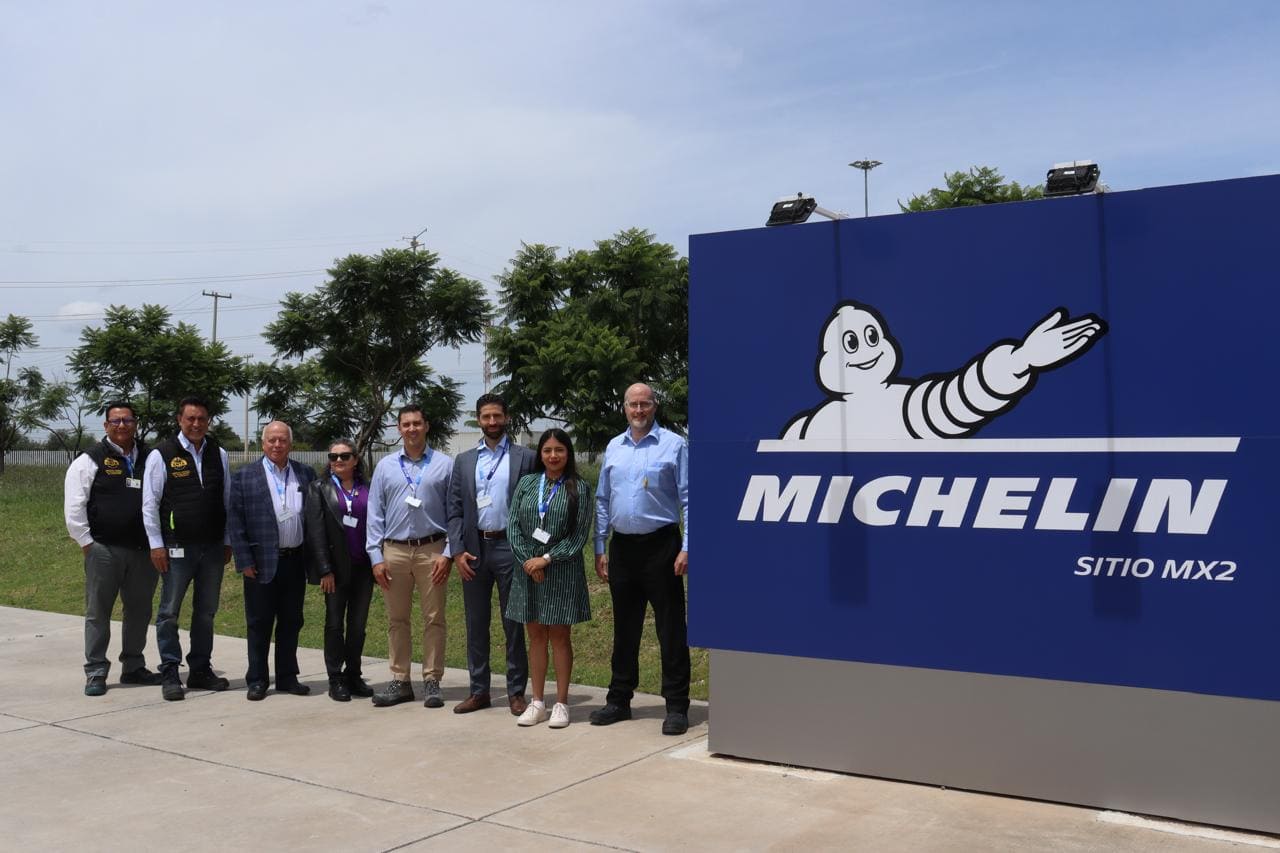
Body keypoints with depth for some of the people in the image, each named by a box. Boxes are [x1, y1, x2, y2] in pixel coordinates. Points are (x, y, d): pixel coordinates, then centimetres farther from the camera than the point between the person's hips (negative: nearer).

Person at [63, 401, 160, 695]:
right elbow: (73, 505, -3)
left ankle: (133, 667, 23)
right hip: (103, 549, -4)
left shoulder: (148, 459, 10)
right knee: (98, 612, 2)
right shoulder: (90, 460, -1)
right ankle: (95, 673, 10)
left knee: (139, 611, 11)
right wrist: (85, 542, -7)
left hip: (143, 550, 4)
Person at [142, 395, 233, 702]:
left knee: (206, 612, 11)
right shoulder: (161, 455, -4)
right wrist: (156, 545, -8)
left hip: (213, 547, 4)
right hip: (177, 548, -4)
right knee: (169, 612, 2)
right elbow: (149, 504, -4)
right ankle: (170, 674, 9)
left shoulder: (218, 454, 8)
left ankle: (201, 670, 21)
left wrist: (227, 542, 11)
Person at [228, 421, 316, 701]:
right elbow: (235, 522, -3)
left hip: (295, 561, 3)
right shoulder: (245, 477, 0)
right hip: (262, 562, -3)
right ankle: (257, 680, 15)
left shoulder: (306, 474, 7)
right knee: (259, 624, 5)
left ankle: (287, 677, 21)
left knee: (291, 622, 10)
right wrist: (244, 561, -8)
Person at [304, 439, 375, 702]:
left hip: (363, 566, 2)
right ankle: (336, 679, 13)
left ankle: (353, 675, 20)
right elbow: (315, 530, -5)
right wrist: (325, 569, -12)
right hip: (337, 567, -2)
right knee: (334, 623, 5)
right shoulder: (321, 488, 0)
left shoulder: (367, 488, 6)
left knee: (358, 624, 8)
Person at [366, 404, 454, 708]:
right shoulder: (385, 466, 8)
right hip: (394, 551, 2)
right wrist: (376, 556, 0)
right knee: (396, 619, 8)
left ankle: (432, 681, 10)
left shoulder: (445, 465, 2)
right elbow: (375, 514, 7)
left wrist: (448, 553, -7)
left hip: (431, 551, -2)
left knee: (434, 619, 1)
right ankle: (400, 681, 17)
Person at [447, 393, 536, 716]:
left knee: (514, 623, 4)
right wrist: (457, 551, -4)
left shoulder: (526, 457, 2)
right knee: (476, 624, 9)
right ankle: (479, 690, 18)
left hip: (510, 548, -3)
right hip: (473, 549, 3)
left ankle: (516, 691, 12)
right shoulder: (464, 461, 11)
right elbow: (455, 511, 8)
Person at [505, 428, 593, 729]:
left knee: (559, 635, 3)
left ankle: (561, 703, 12)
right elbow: (513, 525, 3)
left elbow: (579, 535, -6)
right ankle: (537, 703, 16)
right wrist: (527, 560, -8)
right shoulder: (526, 483, 7)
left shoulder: (579, 489, -2)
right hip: (528, 570, 3)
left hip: (562, 571, -3)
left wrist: (547, 559, -12)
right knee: (535, 635, 8)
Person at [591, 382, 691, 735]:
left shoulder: (674, 445, -3)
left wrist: (686, 549, -13)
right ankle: (619, 699, 24)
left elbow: (689, 500, -6)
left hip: (660, 546, -5)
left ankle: (677, 706, 6)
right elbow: (602, 501, 16)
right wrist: (600, 548, 10)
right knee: (624, 628, 13)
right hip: (622, 547, 5)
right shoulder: (613, 448, 11)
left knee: (670, 629, 0)